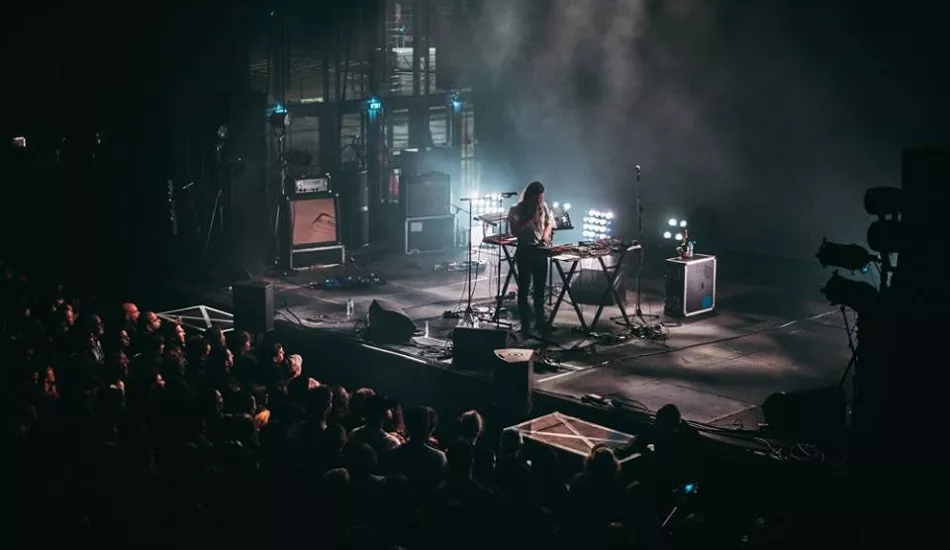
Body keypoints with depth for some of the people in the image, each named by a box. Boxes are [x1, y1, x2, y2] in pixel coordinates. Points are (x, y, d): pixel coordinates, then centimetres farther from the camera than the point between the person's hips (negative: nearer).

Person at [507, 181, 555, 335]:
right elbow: (514, 231, -21)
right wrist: (532, 219, -21)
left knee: (540, 287, 14)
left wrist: (546, 234, -2)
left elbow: (549, 222, 18)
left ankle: (540, 320, 27)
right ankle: (525, 325, -1)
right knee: (524, 288, -3)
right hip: (524, 251, -5)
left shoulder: (543, 207, 2)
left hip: (541, 250, 5)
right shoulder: (516, 210, -12)